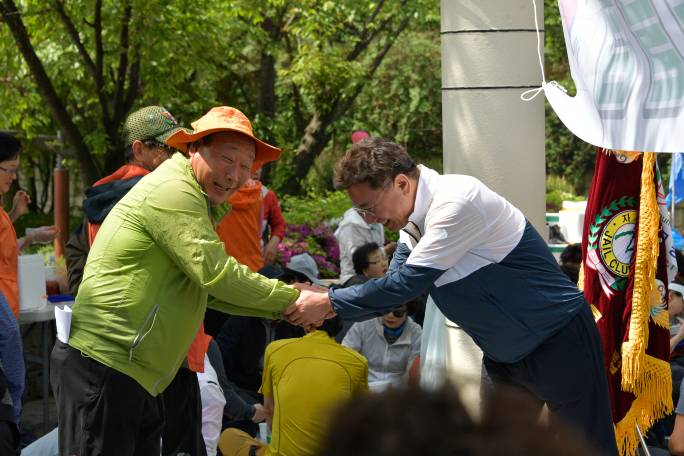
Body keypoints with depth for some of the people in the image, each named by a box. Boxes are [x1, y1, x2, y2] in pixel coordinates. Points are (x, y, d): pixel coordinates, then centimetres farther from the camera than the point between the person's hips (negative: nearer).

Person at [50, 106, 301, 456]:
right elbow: (215, 272, -19)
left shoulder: (191, 199, 21)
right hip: (104, 368, -11)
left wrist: (283, 307, 8)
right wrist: (291, 298, -8)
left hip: (137, 377, 11)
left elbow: (209, 290, 18)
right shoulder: (172, 191, -13)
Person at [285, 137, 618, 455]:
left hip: (559, 342, -9)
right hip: (504, 354, 9)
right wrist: (331, 303, -8)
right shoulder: (414, 218, 1)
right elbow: (395, 286, 5)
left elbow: (406, 283, -28)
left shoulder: (458, 201, -27)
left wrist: (330, 303, -20)